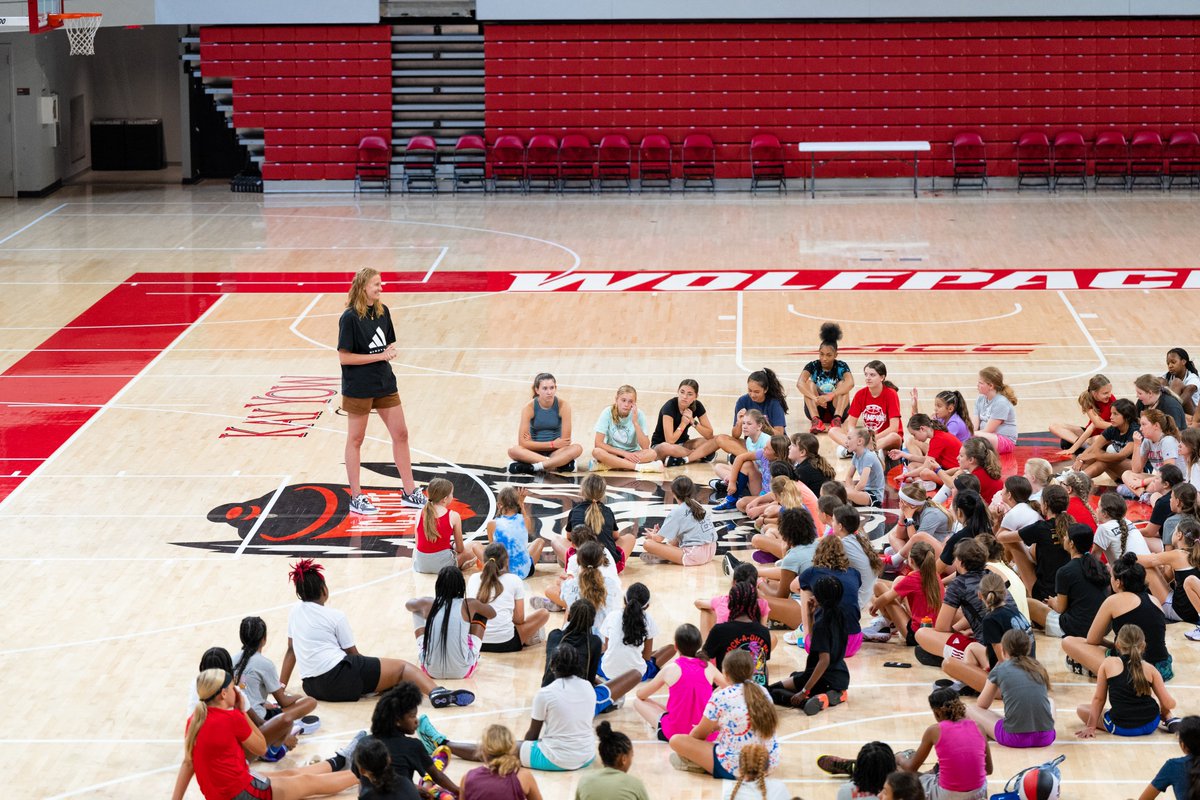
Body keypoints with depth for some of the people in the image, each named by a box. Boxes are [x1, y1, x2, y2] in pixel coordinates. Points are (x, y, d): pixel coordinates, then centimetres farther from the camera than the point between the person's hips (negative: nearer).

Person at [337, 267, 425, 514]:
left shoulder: (382, 312, 4)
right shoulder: (350, 318, -17)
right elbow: (344, 356, -18)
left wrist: (389, 354, -5)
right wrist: (380, 356, -18)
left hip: (384, 384, 7)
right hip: (358, 388, -7)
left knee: (400, 434, 8)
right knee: (355, 440, 6)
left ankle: (410, 492, 18)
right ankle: (356, 498, 15)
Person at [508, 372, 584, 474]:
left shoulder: (563, 406, -10)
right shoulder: (529, 408, -10)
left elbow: (565, 441, -11)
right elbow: (522, 442, -15)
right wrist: (553, 444, -15)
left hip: (556, 452, 0)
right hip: (534, 452, 0)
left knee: (577, 449, -30)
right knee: (513, 451, -32)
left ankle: (531, 467, -37)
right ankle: (561, 464, -37)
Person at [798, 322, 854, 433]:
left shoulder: (841, 366, -7)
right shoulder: (813, 366, -5)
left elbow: (850, 383, -29)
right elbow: (800, 383, -25)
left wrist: (830, 396, -43)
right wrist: (815, 398, -42)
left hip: (836, 409, -1)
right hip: (816, 410, 1)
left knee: (842, 384, -22)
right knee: (809, 384, -22)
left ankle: (837, 419, -42)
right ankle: (816, 420, -41)